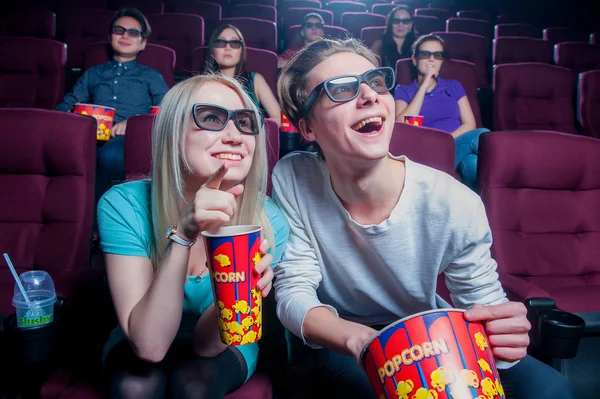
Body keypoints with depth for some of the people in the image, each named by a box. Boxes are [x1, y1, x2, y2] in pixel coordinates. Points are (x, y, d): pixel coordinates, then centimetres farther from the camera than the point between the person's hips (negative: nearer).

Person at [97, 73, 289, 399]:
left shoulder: (268, 222, -25)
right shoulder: (124, 205, -26)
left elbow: (207, 344, -21)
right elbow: (149, 344, -31)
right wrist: (182, 235, -43)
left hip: (222, 349, 0)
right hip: (136, 349, 0)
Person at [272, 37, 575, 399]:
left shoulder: (455, 206, -22)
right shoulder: (293, 180, -19)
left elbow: (485, 306, -11)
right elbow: (293, 293, -18)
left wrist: (506, 334, -35)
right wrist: (360, 340, -38)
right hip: (335, 344, -1)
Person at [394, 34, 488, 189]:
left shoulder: (453, 86, 24)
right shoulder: (404, 90, 16)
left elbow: (470, 124, 10)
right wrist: (424, 86, -2)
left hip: (460, 148, 3)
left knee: (473, 163, -37)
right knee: (481, 136, -31)